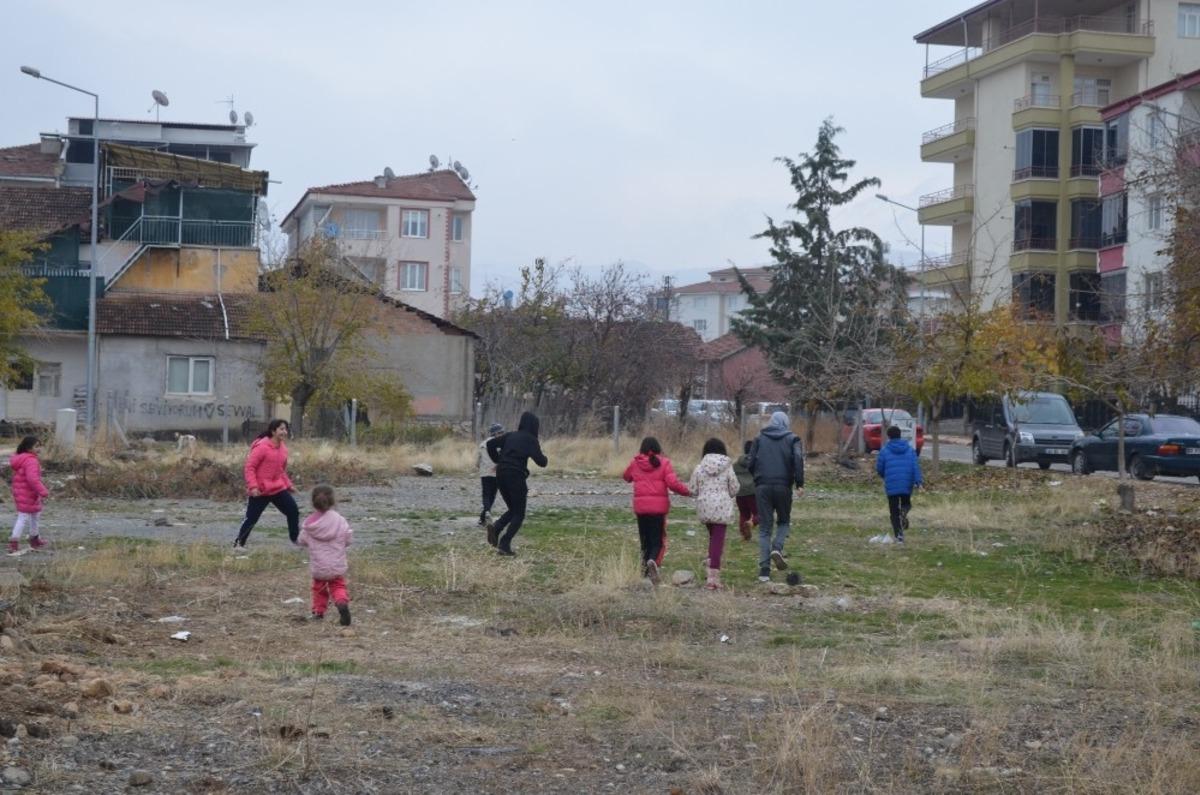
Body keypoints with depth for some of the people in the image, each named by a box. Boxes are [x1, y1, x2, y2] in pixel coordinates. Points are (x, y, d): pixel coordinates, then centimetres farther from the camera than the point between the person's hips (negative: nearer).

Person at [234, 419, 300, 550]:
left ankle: (296, 539, 17)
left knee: (293, 511, 3)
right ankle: (239, 543, 14)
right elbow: (249, 467, -17)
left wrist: (288, 484, 16)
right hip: (260, 491, -7)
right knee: (252, 518, -1)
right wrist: (253, 486, -23)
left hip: (278, 489, 7)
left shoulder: (283, 448, 7)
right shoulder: (262, 447, -17)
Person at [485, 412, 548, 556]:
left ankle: (496, 529, -6)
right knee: (519, 514, 6)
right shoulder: (530, 440, -3)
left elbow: (490, 444, 7)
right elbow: (541, 461, -9)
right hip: (516, 477, -6)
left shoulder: (510, 435, 13)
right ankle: (505, 544, -8)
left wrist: (497, 460, 15)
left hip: (501, 475, 6)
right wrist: (544, 457, 14)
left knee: (512, 510, 21)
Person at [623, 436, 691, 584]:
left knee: (645, 539, 16)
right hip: (659, 507, -2)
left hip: (641, 507, 2)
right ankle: (653, 561, -26)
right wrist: (687, 492, 1)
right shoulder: (664, 463, -5)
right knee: (658, 540, 1)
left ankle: (645, 562, 16)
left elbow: (626, 477, 22)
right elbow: (673, 483, -14)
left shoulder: (635, 463, 3)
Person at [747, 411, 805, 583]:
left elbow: (749, 463, 6)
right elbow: (798, 460, -10)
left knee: (764, 528, 5)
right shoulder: (792, 439, 6)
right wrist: (799, 484, -11)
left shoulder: (759, 439, 11)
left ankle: (764, 570, -2)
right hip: (783, 486, -1)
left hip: (762, 486, 1)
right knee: (784, 521, 19)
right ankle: (777, 548, -9)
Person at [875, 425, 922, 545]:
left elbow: (879, 468, 3)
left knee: (894, 512, 6)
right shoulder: (910, 449, 6)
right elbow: (916, 466, -6)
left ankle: (899, 536, -4)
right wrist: (917, 481, -13)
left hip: (891, 486, -2)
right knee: (906, 503, 26)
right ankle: (904, 510, -10)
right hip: (907, 485, 2)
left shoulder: (885, 451, -2)